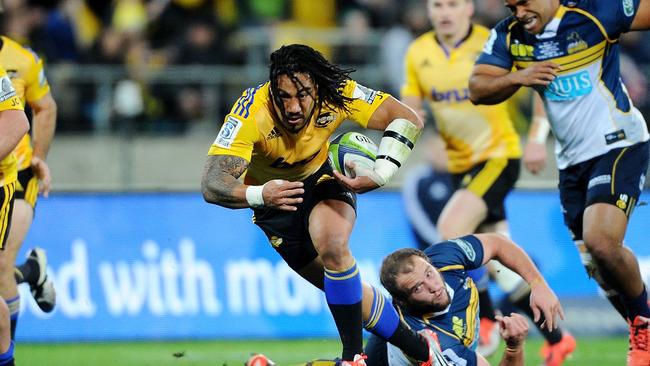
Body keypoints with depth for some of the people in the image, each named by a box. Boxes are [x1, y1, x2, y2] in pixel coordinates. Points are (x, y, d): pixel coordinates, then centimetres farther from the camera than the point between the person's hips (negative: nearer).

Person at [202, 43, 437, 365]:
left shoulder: (336, 94, -29)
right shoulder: (252, 112, -35)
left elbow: (407, 120, -23)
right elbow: (211, 184, -42)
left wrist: (379, 175, -39)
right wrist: (259, 194, -63)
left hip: (323, 176, 0)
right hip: (275, 192, 0)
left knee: (333, 246, -31)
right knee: (342, 288, 2)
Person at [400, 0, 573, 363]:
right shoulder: (418, 54, 1)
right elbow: (409, 106, 9)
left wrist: (537, 140, -10)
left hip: (499, 156, -6)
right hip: (461, 165, 6)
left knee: (450, 227, -25)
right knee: (496, 262, 5)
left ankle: (485, 321, -11)